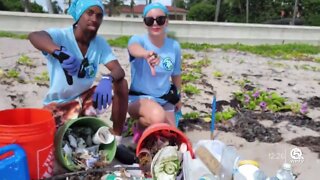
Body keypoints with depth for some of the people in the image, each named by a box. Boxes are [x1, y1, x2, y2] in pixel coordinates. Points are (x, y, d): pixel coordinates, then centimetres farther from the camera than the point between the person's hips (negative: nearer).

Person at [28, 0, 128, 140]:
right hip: (58, 103, -3)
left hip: (84, 98, 3)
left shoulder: (100, 43, -6)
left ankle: (116, 139, -8)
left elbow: (119, 70, -18)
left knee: (121, 83, -18)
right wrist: (60, 52, -62)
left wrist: (107, 79, -43)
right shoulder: (60, 35, -19)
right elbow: (34, 36, -41)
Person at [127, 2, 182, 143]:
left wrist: (177, 97, 22)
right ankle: (140, 127, 1)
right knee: (158, 117, -37)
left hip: (165, 100, 5)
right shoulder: (138, 39, -15)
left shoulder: (174, 46, -5)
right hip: (139, 98, -4)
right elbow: (134, 48, -42)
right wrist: (146, 54, -66)